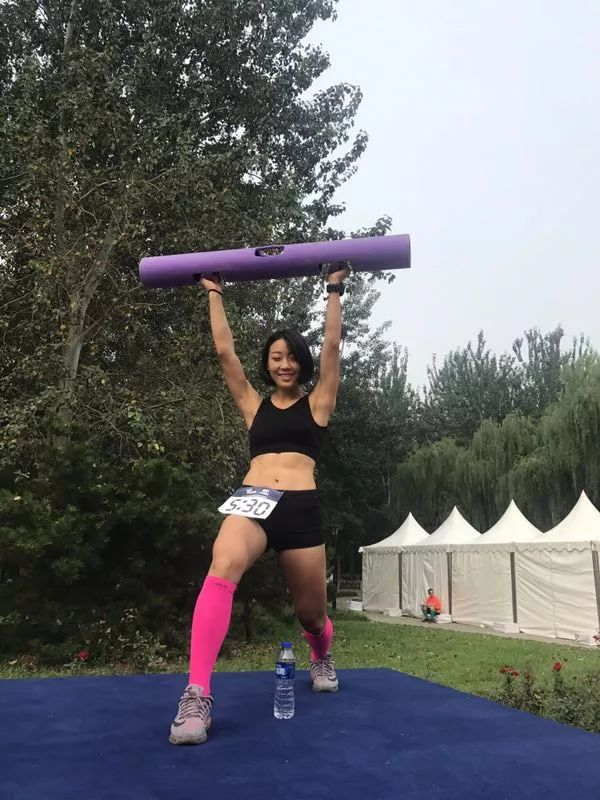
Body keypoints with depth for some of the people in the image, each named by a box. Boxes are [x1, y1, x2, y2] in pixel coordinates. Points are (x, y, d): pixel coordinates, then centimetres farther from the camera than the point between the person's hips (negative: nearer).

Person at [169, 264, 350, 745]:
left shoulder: (317, 404, 14)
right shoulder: (254, 405, 18)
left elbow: (332, 347, 9)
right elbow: (224, 351, 16)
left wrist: (335, 291, 13)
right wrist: (215, 295, 22)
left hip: (302, 509, 0)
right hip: (252, 502, 0)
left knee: (311, 612, 10)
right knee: (222, 569, -33)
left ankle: (322, 659, 48)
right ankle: (197, 696, -35)